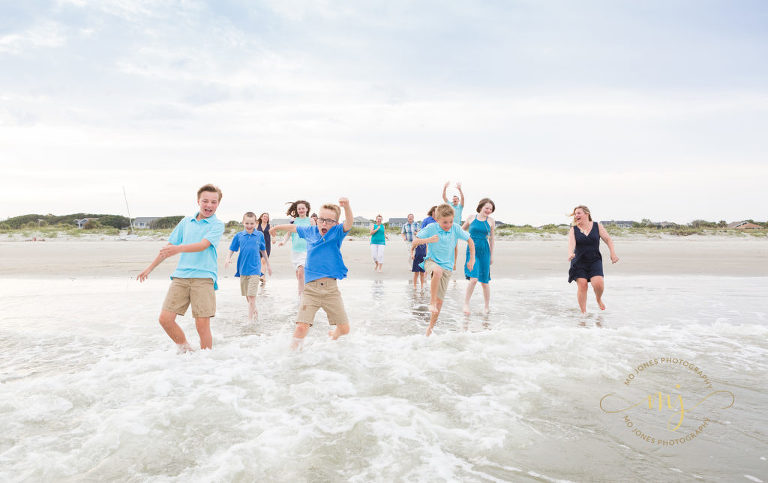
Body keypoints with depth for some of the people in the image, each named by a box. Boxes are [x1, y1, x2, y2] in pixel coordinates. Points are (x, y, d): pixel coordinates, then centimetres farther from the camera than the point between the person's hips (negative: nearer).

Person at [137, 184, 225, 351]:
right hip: (180, 275, 4)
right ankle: (185, 349, 19)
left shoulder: (217, 224, 2)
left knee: (202, 324, -7)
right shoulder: (186, 222, 16)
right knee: (165, 319, -3)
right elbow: (169, 246, 23)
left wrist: (179, 249, -30)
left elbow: (203, 245, -15)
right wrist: (150, 268, 25)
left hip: (204, 277, -4)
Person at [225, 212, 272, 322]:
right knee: (247, 295, 15)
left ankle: (250, 319, -4)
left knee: (251, 295, -10)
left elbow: (263, 251, 12)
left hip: (255, 269, -3)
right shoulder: (239, 236, 2)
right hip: (243, 269, 3)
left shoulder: (260, 235, 0)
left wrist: (268, 265, 21)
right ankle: (254, 311, 37)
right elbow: (232, 249, 6)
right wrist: (228, 258, -15)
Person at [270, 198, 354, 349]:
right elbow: (294, 228, 32)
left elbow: (349, 223, -19)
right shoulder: (310, 231, 11)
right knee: (301, 327, -15)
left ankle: (333, 334, 38)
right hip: (310, 288, 1)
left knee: (344, 329, 4)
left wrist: (346, 206, -39)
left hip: (331, 289, -1)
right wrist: (277, 227, 47)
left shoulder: (337, 233, 2)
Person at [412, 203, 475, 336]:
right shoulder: (431, 228, -10)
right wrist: (428, 240, -28)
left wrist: (472, 259, 4)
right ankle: (432, 302, -27)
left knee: (440, 300, 1)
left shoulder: (456, 229, -6)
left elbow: (470, 240, 8)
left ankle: (431, 327, 19)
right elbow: (414, 242, -10)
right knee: (438, 271, -41)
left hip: (447, 266, 2)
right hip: (431, 261, -2)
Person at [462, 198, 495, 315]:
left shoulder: (491, 221, 4)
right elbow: (461, 230, 20)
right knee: (473, 278, -16)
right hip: (472, 250, -1)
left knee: (484, 281, 5)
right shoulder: (471, 218, 3)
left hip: (484, 251, 1)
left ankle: (487, 306, 23)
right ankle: (466, 303, 0)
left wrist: (491, 256, 11)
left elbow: (491, 239, 10)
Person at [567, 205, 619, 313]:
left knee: (598, 283, -15)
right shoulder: (573, 230, 0)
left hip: (595, 261, 0)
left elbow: (608, 239, 4)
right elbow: (571, 243, -15)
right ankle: (583, 312, 2)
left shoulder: (597, 226, 4)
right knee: (582, 285, -9)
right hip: (579, 263, 0)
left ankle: (599, 299, 20)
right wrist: (570, 253, -36)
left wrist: (613, 253, -10)